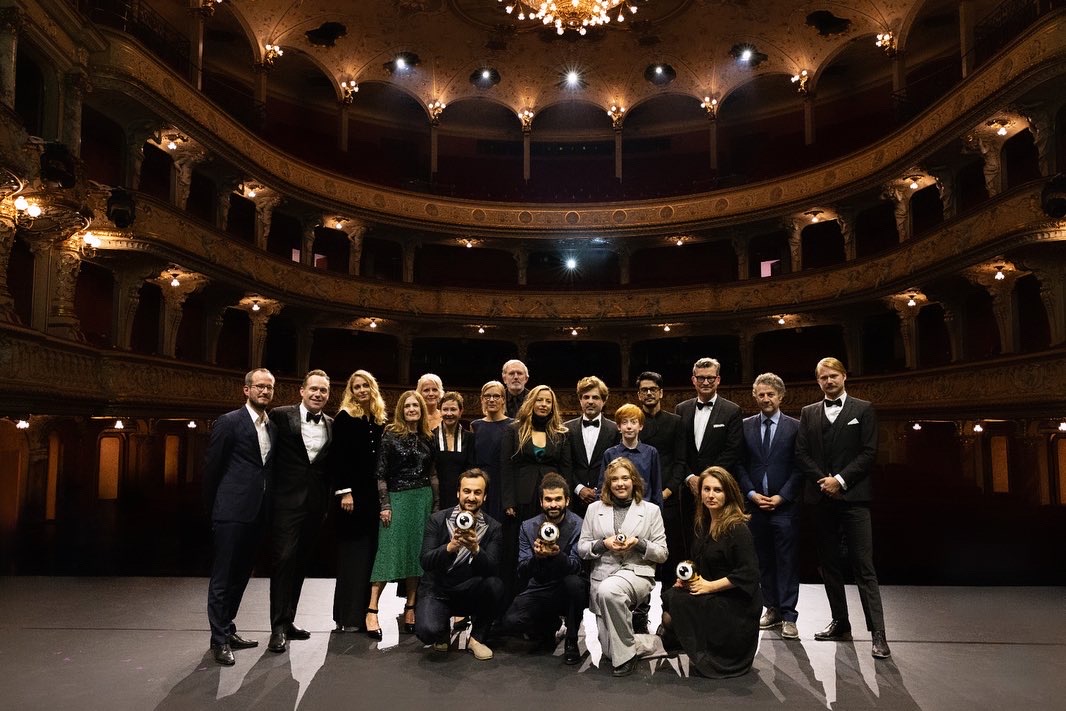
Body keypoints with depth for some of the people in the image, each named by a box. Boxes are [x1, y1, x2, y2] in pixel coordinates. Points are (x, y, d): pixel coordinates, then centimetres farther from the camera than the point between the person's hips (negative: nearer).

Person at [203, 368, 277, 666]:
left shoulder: (273, 426, 12)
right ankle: (219, 640, 9)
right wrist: (213, 506, 2)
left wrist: (268, 506, 12)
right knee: (223, 577, 0)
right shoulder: (229, 422, -7)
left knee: (241, 575, 15)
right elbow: (212, 466, -4)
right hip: (232, 512, -7)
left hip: (256, 514, 7)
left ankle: (227, 630, 28)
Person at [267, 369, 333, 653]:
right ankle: (278, 627, 1)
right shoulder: (281, 416, -3)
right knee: (284, 559, -7)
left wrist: (329, 502, 7)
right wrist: (270, 494, -7)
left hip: (315, 504, 5)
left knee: (301, 563, 12)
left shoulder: (332, 425, 9)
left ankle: (288, 621, 23)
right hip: (287, 500, -4)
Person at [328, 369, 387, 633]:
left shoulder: (379, 420, 11)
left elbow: (380, 459, 13)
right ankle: (347, 616, 8)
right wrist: (344, 492, -16)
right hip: (351, 494, -5)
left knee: (369, 553, 8)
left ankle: (363, 611, 16)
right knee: (352, 553, 0)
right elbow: (336, 458, -9)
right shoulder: (344, 418, -4)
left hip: (373, 495, 5)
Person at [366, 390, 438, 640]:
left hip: (424, 499, 4)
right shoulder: (391, 434, -3)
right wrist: (384, 505, -10)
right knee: (389, 552, -8)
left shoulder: (426, 437, 9)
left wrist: (436, 505, 9)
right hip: (397, 498, -4)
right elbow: (380, 473, -5)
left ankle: (410, 609, 15)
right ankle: (372, 611, -4)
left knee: (417, 553, 6)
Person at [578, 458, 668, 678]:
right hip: (602, 575, 3)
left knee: (608, 590, -38)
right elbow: (581, 548, 10)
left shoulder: (651, 510, 8)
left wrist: (639, 543, -12)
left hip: (637, 573, -3)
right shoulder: (595, 509, 12)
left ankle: (626, 652, -18)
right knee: (608, 648, -9)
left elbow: (662, 553, 6)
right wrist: (603, 544, -10)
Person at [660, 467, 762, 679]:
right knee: (668, 596, -17)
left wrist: (710, 586, -19)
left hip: (736, 605, -7)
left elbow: (748, 574, -21)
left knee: (676, 599, -23)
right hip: (711, 598, 7)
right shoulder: (703, 524, 9)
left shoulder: (737, 529, -15)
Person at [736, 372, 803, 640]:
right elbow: (739, 465, 7)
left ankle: (788, 616, 7)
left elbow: (799, 468, -2)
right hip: (755, 505, 3)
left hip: (785, 506, -3)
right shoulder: (745, 426, 7)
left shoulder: (795, 427, 0)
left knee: (787, 562, 0)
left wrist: (781, 497, -9)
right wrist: (752, 494, -5)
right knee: (764, 561, 10)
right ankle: (772, 608, 21)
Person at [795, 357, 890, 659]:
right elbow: (801, 454, 6)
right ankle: (840, 623, 20)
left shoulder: (863, 409, 5)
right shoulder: (808, 413, 13)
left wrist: (841, 480, -12)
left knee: (864, 566, -6)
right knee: (830, 564, 9)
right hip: (823, 498, 4)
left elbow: (869, 452, -3)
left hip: (853, 496, -4)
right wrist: (823, 480, -8)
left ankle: (878, 633, -3)